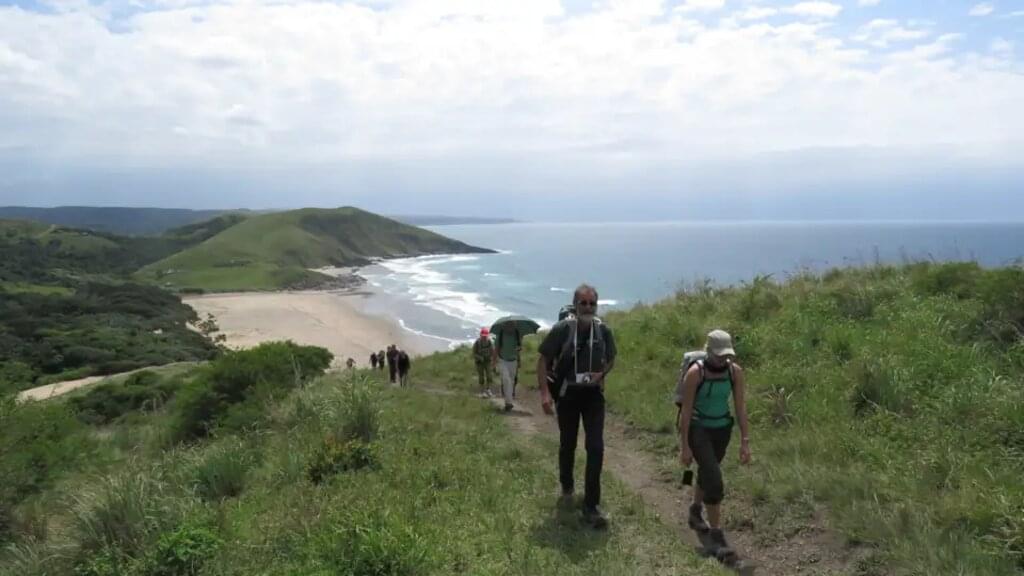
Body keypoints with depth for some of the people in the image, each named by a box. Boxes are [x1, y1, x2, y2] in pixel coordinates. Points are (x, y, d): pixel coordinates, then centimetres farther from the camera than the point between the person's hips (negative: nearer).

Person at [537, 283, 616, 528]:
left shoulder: (603, 330, -7)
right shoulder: (561, 329, -14)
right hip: (567, 395, -1)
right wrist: (545, 392, -16)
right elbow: (543, 360, -7)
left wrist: (602, 374, -11)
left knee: (596, 447, -7)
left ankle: (591, 506, 1)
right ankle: (567, 487, 42)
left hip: (593, 394, 1)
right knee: (567, 445, 14)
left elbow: (611, 359, 10)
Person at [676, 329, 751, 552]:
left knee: (707, 472, 21)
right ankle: (716, 534, -5)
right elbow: (686, 410, -17)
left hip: (722, 429, 5)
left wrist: (745, 442, -9)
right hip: (698, 429, -5)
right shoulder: (695, 372, -22)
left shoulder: (735, 371, -10)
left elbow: (741, 408, -6)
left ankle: (695, 513, 45)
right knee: (714, 479, -14)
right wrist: (684, 446, -15)